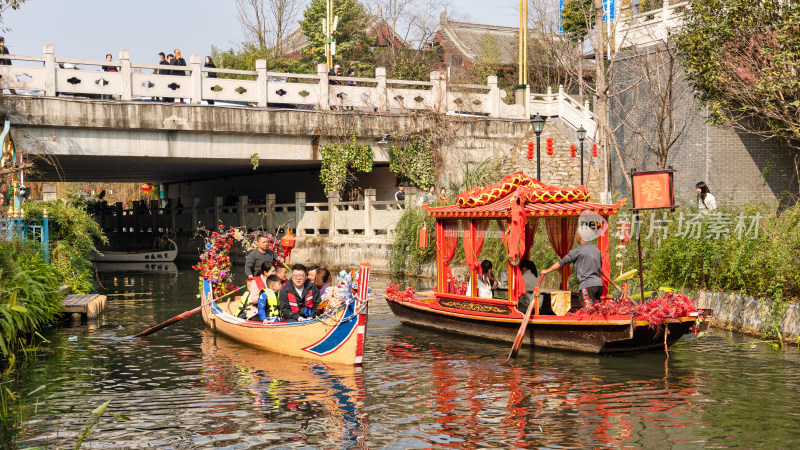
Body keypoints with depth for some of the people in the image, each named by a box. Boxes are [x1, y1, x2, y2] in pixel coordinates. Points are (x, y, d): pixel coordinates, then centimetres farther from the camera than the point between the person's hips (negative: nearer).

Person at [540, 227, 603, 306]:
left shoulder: (577, 251, -4)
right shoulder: (596, 249, 15)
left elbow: (561, 263, 2)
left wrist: (547, 271, 14)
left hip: (587, 285, -7)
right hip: (599, 284, 7)